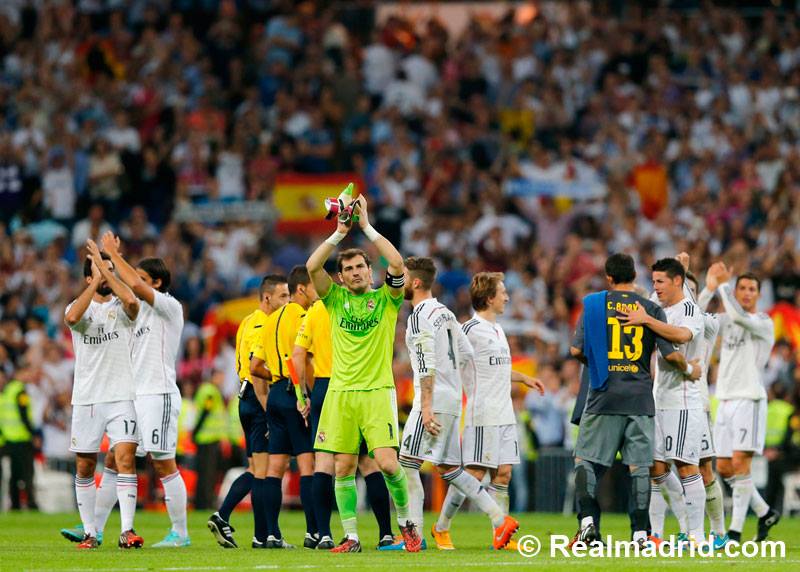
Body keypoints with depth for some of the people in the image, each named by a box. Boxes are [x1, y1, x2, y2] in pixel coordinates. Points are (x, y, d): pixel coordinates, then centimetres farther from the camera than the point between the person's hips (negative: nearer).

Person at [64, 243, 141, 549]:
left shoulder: (121, 306, 4)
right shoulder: (79, 305, 6)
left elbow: (132, 300, -22)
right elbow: (72, 317, -19)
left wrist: (105, 267, -14)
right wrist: (97, 279, -16)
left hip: (122, 396, -2)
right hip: (86, 398, 2)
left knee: (125, 458, -14)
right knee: (85, 467, 6)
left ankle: (127, 530, -18)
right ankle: (89, 532, 15)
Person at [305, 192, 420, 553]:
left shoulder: (386, 299, 4)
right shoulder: (336, 299, 10)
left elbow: (397, 264, -13)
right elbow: (312, 267, -4)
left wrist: (366, 227, -10)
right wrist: (340, 233, -8)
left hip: (377, 392, -3)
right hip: (340, 392, 3)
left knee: (388, 463, -13)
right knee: (344, 468, 0)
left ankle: (405, 521, 8)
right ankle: (351, 537, 6)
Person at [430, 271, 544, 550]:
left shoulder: (497, 330, 17)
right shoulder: (470, 329, -10)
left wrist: (523, 378, 23)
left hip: (504, 416, 8)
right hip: (483, 416, -8)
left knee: (503, 474, 4)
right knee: (474, 473, -7)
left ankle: (500, 536, 5)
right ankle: (441, 527, 6)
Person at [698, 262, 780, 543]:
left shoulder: (764, 323, -4)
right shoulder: (726, 321, 14)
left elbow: (739, 316, -24)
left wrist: (723, 284, -14)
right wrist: (710, 289, -6)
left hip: (749, 401, -7)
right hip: (726, 401, 7)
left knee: (740, 462, -15)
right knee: (724, 468, 6)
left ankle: (735, 530, -13)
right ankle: (765, 513, 22)